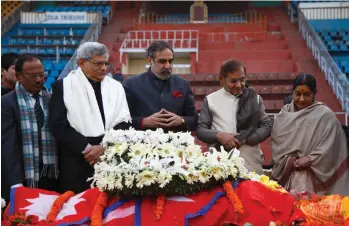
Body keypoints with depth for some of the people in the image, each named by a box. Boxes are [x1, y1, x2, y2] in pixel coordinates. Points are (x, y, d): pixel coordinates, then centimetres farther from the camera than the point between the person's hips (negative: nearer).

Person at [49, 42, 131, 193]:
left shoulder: (116, 87, 12)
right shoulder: (63, 86, 3)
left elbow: (124, 122, 4)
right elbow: (58, 124, -6)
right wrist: (86, 148, -11)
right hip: (76, 163, -2)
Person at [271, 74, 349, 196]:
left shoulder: (325, 115, -2)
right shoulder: (284, 114, 9)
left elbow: (330, 148, -7)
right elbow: (277, 145, 6)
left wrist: (309, 160, -14)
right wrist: (290, 161, -8)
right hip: (287, 175, 3)